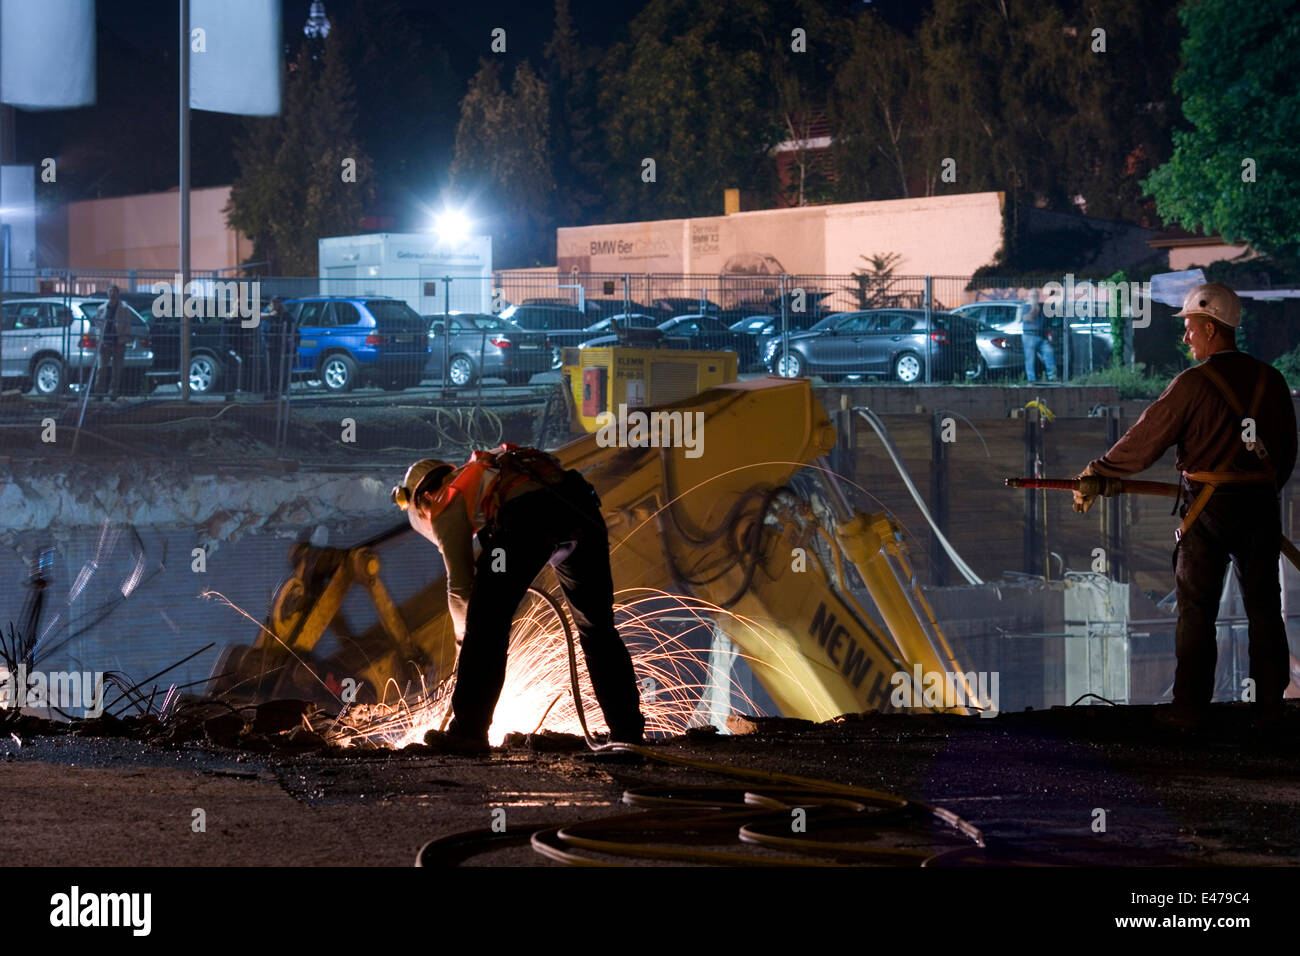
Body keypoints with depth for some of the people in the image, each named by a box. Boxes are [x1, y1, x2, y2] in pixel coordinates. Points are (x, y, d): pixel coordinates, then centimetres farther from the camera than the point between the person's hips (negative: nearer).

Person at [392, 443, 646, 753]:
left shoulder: (446, 505, 20)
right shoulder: (482, 470, 40)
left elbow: (461, 585, 20)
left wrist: (463, 632, 38)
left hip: (529, 512, -7)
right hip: (582, 506, 7)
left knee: (488, 623, 2)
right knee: (597, 627, 17)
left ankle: (468, 730, -2)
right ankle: (628, 729, 17)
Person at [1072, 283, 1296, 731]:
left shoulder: (1194, 383, -11)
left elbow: (1142, 442, -8)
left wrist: (1094, 476, 2)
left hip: (1209, 508, -4)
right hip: (1262, 506, 4)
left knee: (1196, 610, 4)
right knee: (1264, 606, 10)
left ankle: (1189, 710, 7)